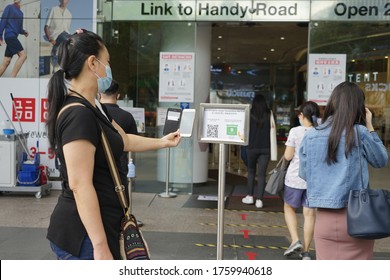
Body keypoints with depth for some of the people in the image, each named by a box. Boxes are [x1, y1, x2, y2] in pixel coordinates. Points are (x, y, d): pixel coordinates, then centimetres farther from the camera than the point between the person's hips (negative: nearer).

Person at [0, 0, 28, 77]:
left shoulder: (20, 13, 22)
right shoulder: (9, 7, 3)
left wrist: (24, 32, 6)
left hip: (13, 37, 7)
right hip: (10, 36, -7)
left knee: (6, 62, 3)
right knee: (23, 55, -18)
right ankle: (12, 78, -22)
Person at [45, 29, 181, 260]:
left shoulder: (90, 109, 11)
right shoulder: (79, 115, -22)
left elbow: (123, 140, 27)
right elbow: (80, 185, -26)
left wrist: (163, 142, 38)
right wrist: (100, 246, -25)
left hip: (94, 227, 10)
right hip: (85, 234, -10)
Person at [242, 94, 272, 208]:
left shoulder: (250, 115, -5)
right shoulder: (269, 115, -2)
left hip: (252, 147, 0)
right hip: (266, 148, 0)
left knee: (251, 171, 17)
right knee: (261, 174, 2)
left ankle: (250, 196, 18)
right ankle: (259, 200, 0)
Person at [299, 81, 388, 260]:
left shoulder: (310, 136, 0)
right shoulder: (360, 133, -8)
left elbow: (303, 174, 9)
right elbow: (381, 160, 8)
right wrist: (370, 127, 10)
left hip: (324, 217, 2)